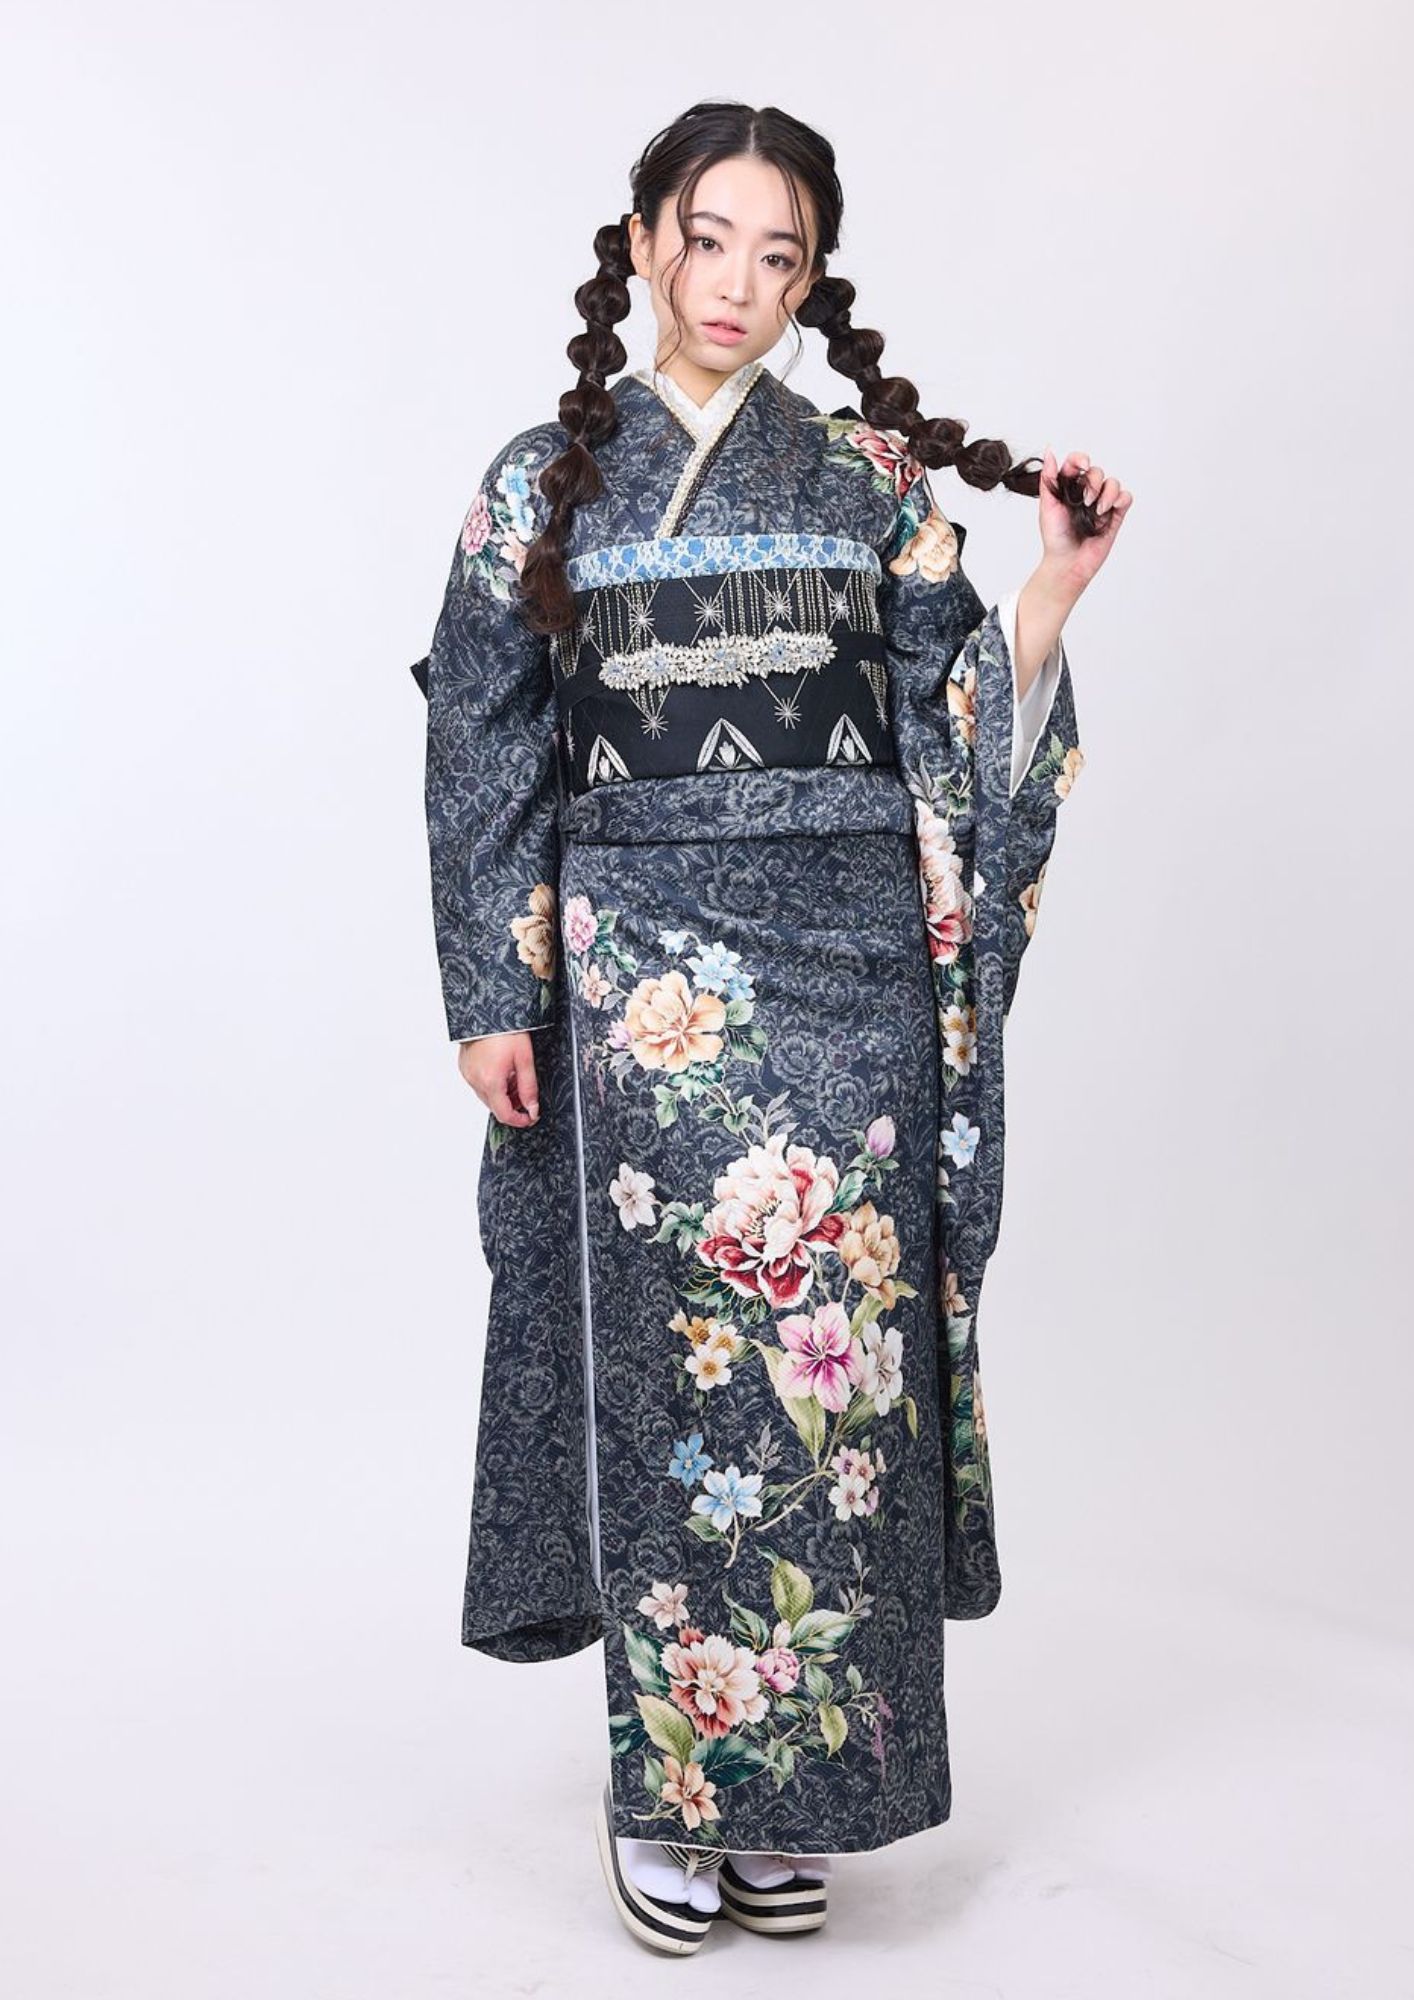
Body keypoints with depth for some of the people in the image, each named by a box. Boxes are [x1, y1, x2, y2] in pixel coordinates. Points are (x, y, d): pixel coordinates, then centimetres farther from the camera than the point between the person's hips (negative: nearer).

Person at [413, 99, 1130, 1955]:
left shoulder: (874, 470, 9)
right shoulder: (547, 479, 8)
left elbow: (960, 720, 6)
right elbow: (488, 750, 5)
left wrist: (1054, 588, -10)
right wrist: (493, 996, 0)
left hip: (843, 951, 1)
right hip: (640, 958, 0)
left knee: (831, 1341, 0)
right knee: (670, 1350, 0)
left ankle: (792, 1788, 13)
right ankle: (667, 1780, 13)